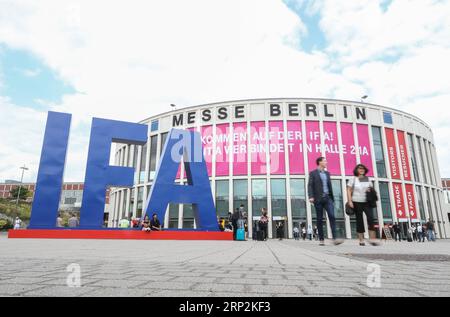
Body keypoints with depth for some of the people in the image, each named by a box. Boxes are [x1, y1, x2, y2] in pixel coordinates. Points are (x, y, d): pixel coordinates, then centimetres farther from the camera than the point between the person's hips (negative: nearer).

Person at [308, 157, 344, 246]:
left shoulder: (327, 173, 18)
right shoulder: (313, 173, 3)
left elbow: (330, 186, 18)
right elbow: (310, 186, -5)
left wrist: (332, 198, 14)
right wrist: (311, 196, -19)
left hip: (328, 198, 4)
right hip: (318, 199, -4)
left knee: (332, 216, -10)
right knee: (320, 219, 2)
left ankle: (334, 239, -12)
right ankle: (321, 239, 8)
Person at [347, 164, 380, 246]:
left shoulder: (368, 179, 15)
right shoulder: (353, 179, 6)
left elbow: (372, 188, 22)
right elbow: (349, 191, 2)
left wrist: (370, 190, -3)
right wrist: (350, 201, -9)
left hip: (367, 202, 2)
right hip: (357, 202, -2)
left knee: (371, 218, -14)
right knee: (359, 221, 1)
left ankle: (372, 239, -11)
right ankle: (361, 240, 8)